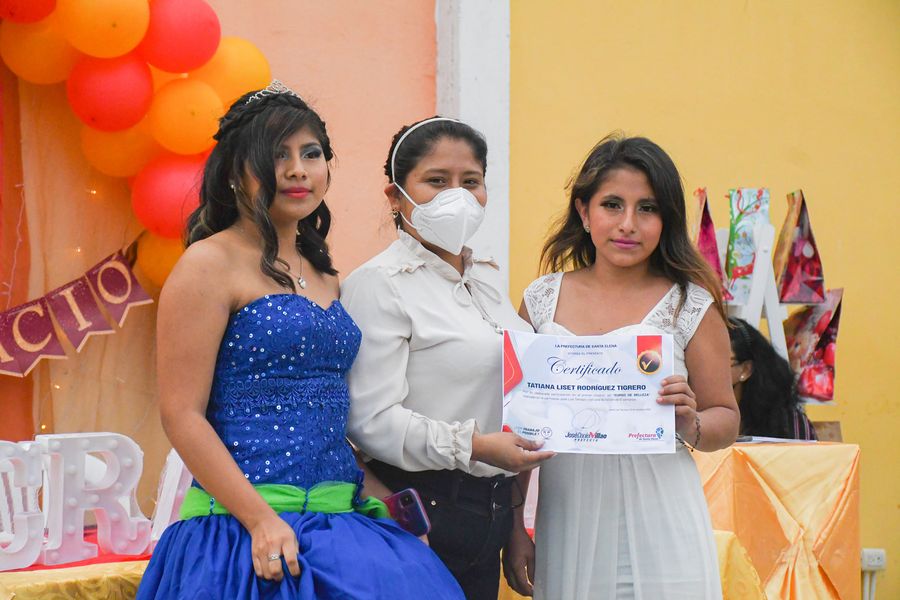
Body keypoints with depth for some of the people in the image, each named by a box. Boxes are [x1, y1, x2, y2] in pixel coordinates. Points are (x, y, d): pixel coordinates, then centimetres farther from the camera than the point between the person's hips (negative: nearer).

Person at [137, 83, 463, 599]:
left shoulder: (323, 273, 15)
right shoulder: (212, 263, -6)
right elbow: (181, 413, -12)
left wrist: (380, 496, 7)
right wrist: (262, 519, -19)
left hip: (341, 518, 6)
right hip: (246, 523, -6)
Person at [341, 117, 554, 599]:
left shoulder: (487, 279, 15)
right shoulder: (377, 284, -9)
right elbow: (371, 418, -19)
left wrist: (515, 519, 17)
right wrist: (473, 446, -25)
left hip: (489, 517, 7)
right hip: (421, 513, -7)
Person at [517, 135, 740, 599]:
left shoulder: (691, 305, -1)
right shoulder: (542, 299, 7)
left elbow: (726, 420, 4)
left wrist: (691, 425, -16)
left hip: (657, 521, -2)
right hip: (567, 522, 2)